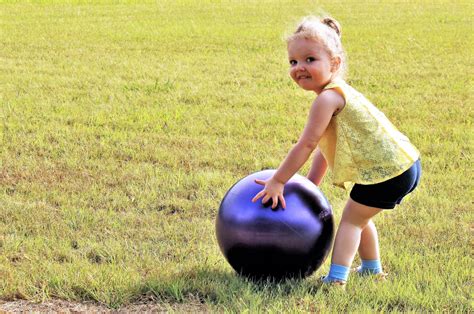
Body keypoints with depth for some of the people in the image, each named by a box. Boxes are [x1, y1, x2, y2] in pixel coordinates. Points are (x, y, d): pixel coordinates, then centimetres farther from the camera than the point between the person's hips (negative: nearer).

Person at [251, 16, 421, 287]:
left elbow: (306, 145, -19)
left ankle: (336, 279, -10)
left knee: (351, 219, -4)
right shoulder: (338, 93, 13)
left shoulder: (327, 98, -19)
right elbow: (323, 147, 17)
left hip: (387, 171, -10)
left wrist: (278, 181, -14)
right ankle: (372, 269, 42)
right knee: (360, 217, 26)